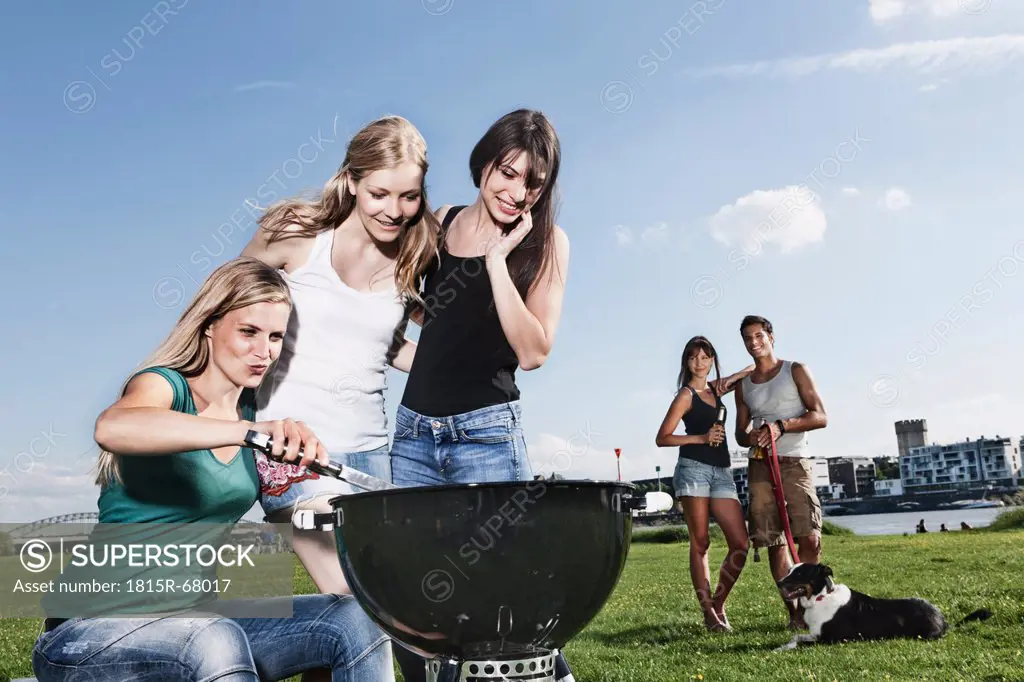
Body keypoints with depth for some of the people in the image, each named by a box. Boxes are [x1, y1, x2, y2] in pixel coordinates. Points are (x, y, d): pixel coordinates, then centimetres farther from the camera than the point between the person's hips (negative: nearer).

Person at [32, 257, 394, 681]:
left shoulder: (254, 412, 9)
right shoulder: (164, 385, -12)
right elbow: (112, 428, -36)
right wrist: (249, 431, -45)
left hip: (197, 620, 6)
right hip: (96, 626, -6)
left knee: (356, 620, -12)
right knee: (216, 641, -38)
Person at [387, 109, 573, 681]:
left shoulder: (546, 242, -2)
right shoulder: (441, 224, 8)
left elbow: (533, 352, -13)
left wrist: (496, 258, -16)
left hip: (487, 433, -4)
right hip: (413, 430, 4)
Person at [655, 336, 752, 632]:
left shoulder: (715, 388, 17)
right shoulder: (686, 394, 1)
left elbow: (754, 369, 28)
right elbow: (662, 438, -6)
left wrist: (728, 380, 9)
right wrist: (701, 437, -13)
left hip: (722, 473, 6)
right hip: (694, 469, -6)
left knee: (740, 544, -3)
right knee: (700, 544, -4)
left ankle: (718, 605, 11)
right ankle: (708, 612, 0)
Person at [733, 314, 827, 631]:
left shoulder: (795, 371, 6)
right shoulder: (743, 385, 16)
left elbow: (820, 417, -1)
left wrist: (781, 426, -16)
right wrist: (750, 437, -6)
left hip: (795, 463, -3)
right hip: (760, 466, 3)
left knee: (810, 538, -14)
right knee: (774, 543, 0)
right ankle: (793, 610, 7)